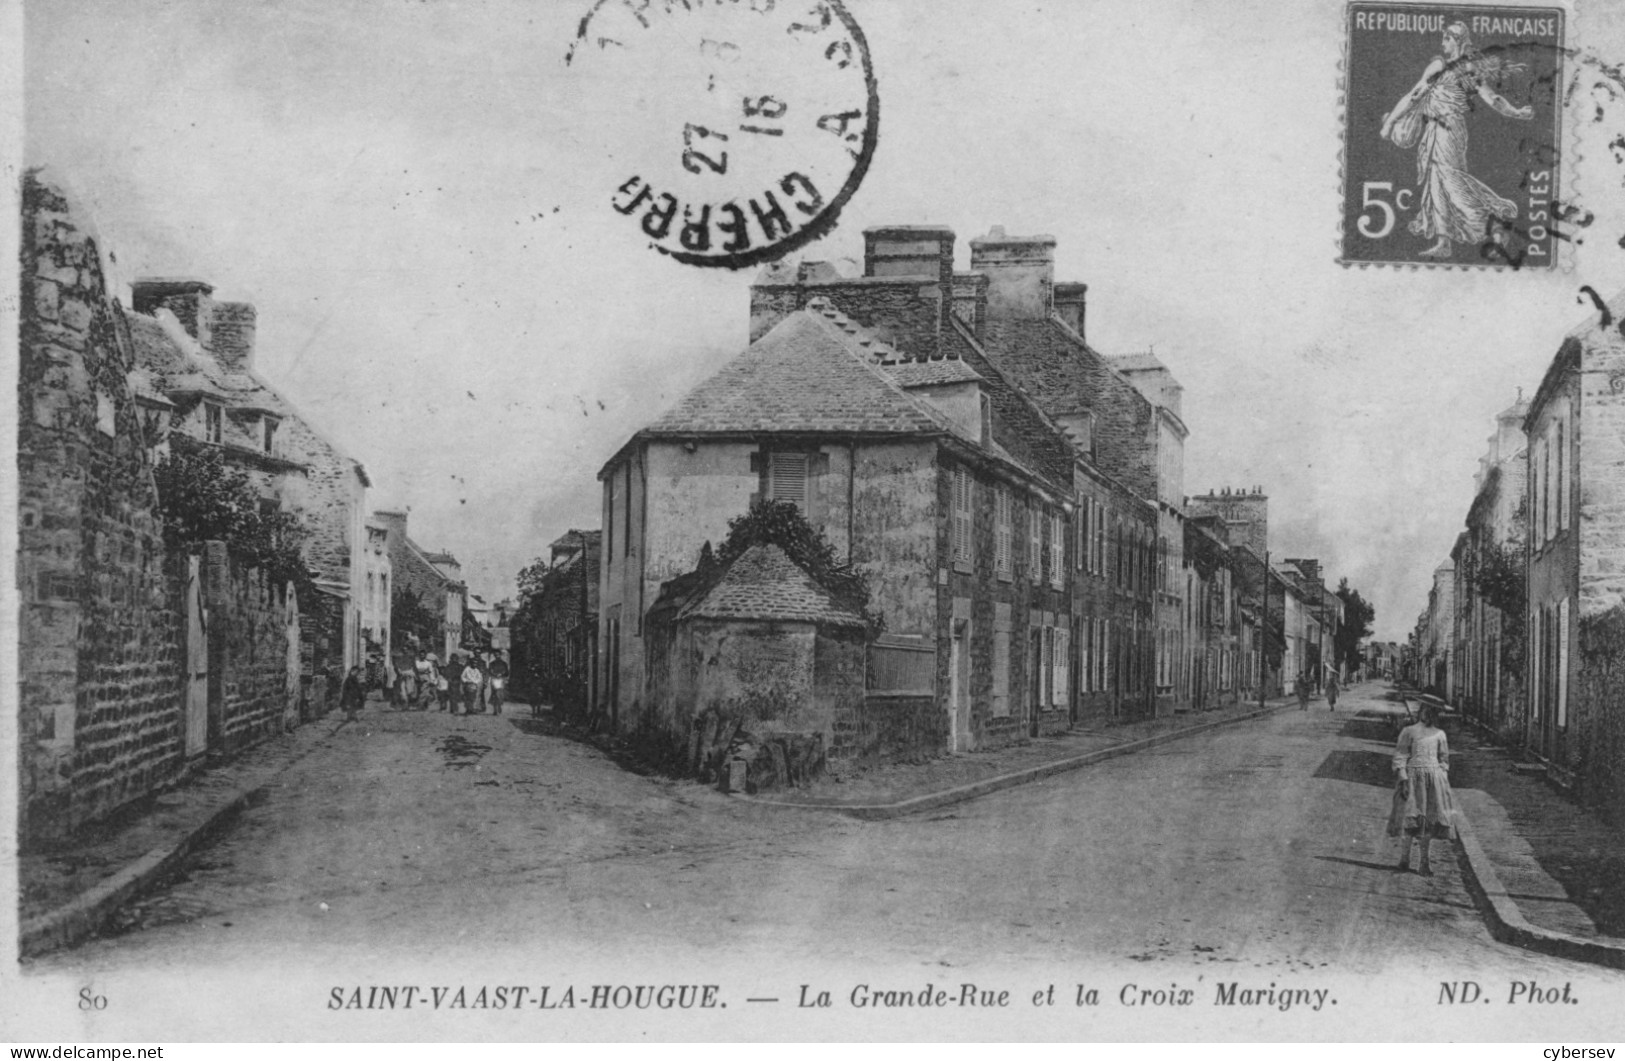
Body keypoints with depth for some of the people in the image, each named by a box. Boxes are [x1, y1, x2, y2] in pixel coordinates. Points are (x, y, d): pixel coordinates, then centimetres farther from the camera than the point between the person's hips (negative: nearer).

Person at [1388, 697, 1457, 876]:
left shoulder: (1439, 734, 9)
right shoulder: (1409, 732, -1)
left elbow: (1444, 760, 16)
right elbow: (1399, 757, -4)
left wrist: (1443, 782, 8)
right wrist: (1403, 780, -13)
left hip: (1434, 778, 3)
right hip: (1413, 777, -3)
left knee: (1430, 821, 3)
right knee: (1410, 819, -7)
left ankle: (1424, 862, 10)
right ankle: (1404, 859, 3)